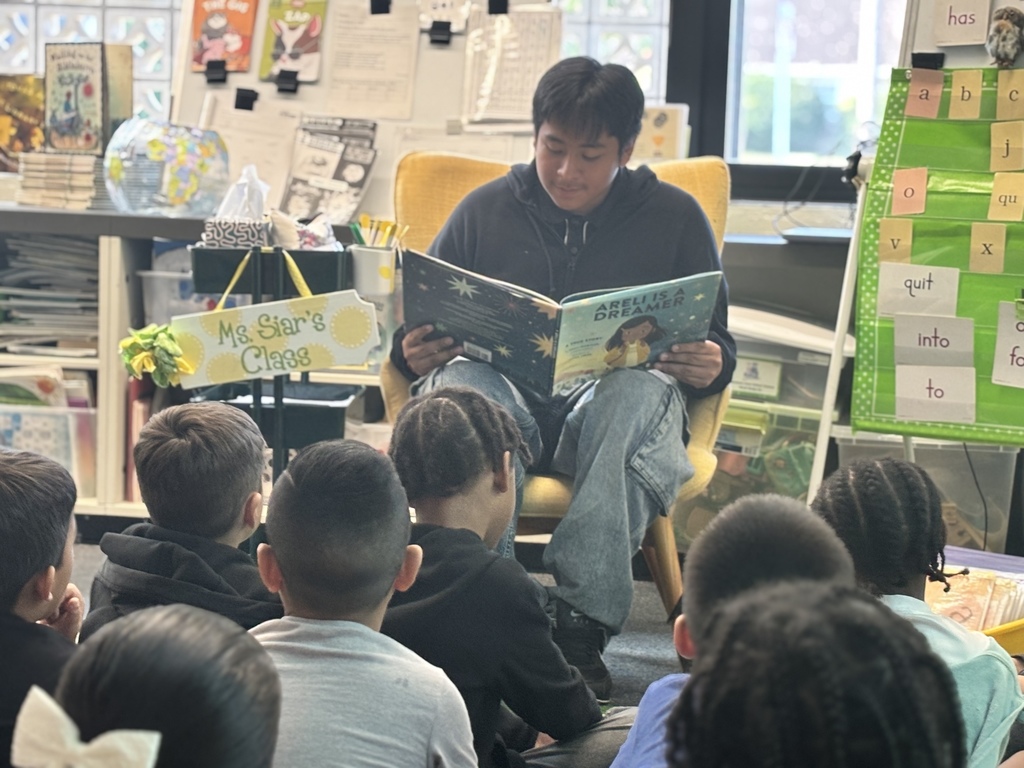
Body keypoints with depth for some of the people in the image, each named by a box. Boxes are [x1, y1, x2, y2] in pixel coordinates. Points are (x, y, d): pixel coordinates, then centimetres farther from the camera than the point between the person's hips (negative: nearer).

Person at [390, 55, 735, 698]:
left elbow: (718, 350, 15)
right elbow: (421, 336, 20)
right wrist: (415, 355, -7)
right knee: (461, 380, -35)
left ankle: (582, 622, -42)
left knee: (644, 389, -37)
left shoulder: (674, 218, 16)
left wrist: (710, 367, -11)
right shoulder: (485, 211, 18)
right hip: (506, 404, 1)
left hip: (610, 408, -1)